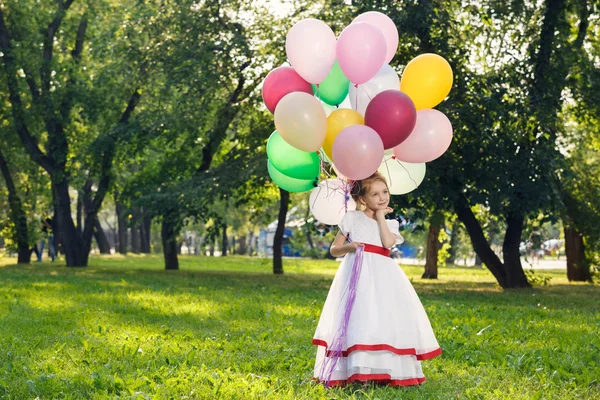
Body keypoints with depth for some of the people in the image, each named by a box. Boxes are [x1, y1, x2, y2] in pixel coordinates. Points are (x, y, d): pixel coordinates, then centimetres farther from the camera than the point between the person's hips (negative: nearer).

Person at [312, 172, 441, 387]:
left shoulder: (390, 224, 15)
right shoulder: (352, 218, 7)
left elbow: (388, 243, -7)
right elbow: (334, 249, 9)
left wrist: (380, 217, 1)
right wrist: (348, 247, -12)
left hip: (382, 276, 3)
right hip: (358, 273, -3)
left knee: (386, 320, -5)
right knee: (359, 319, -12)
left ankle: (385, 371, 0)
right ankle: (359, 372, -12)